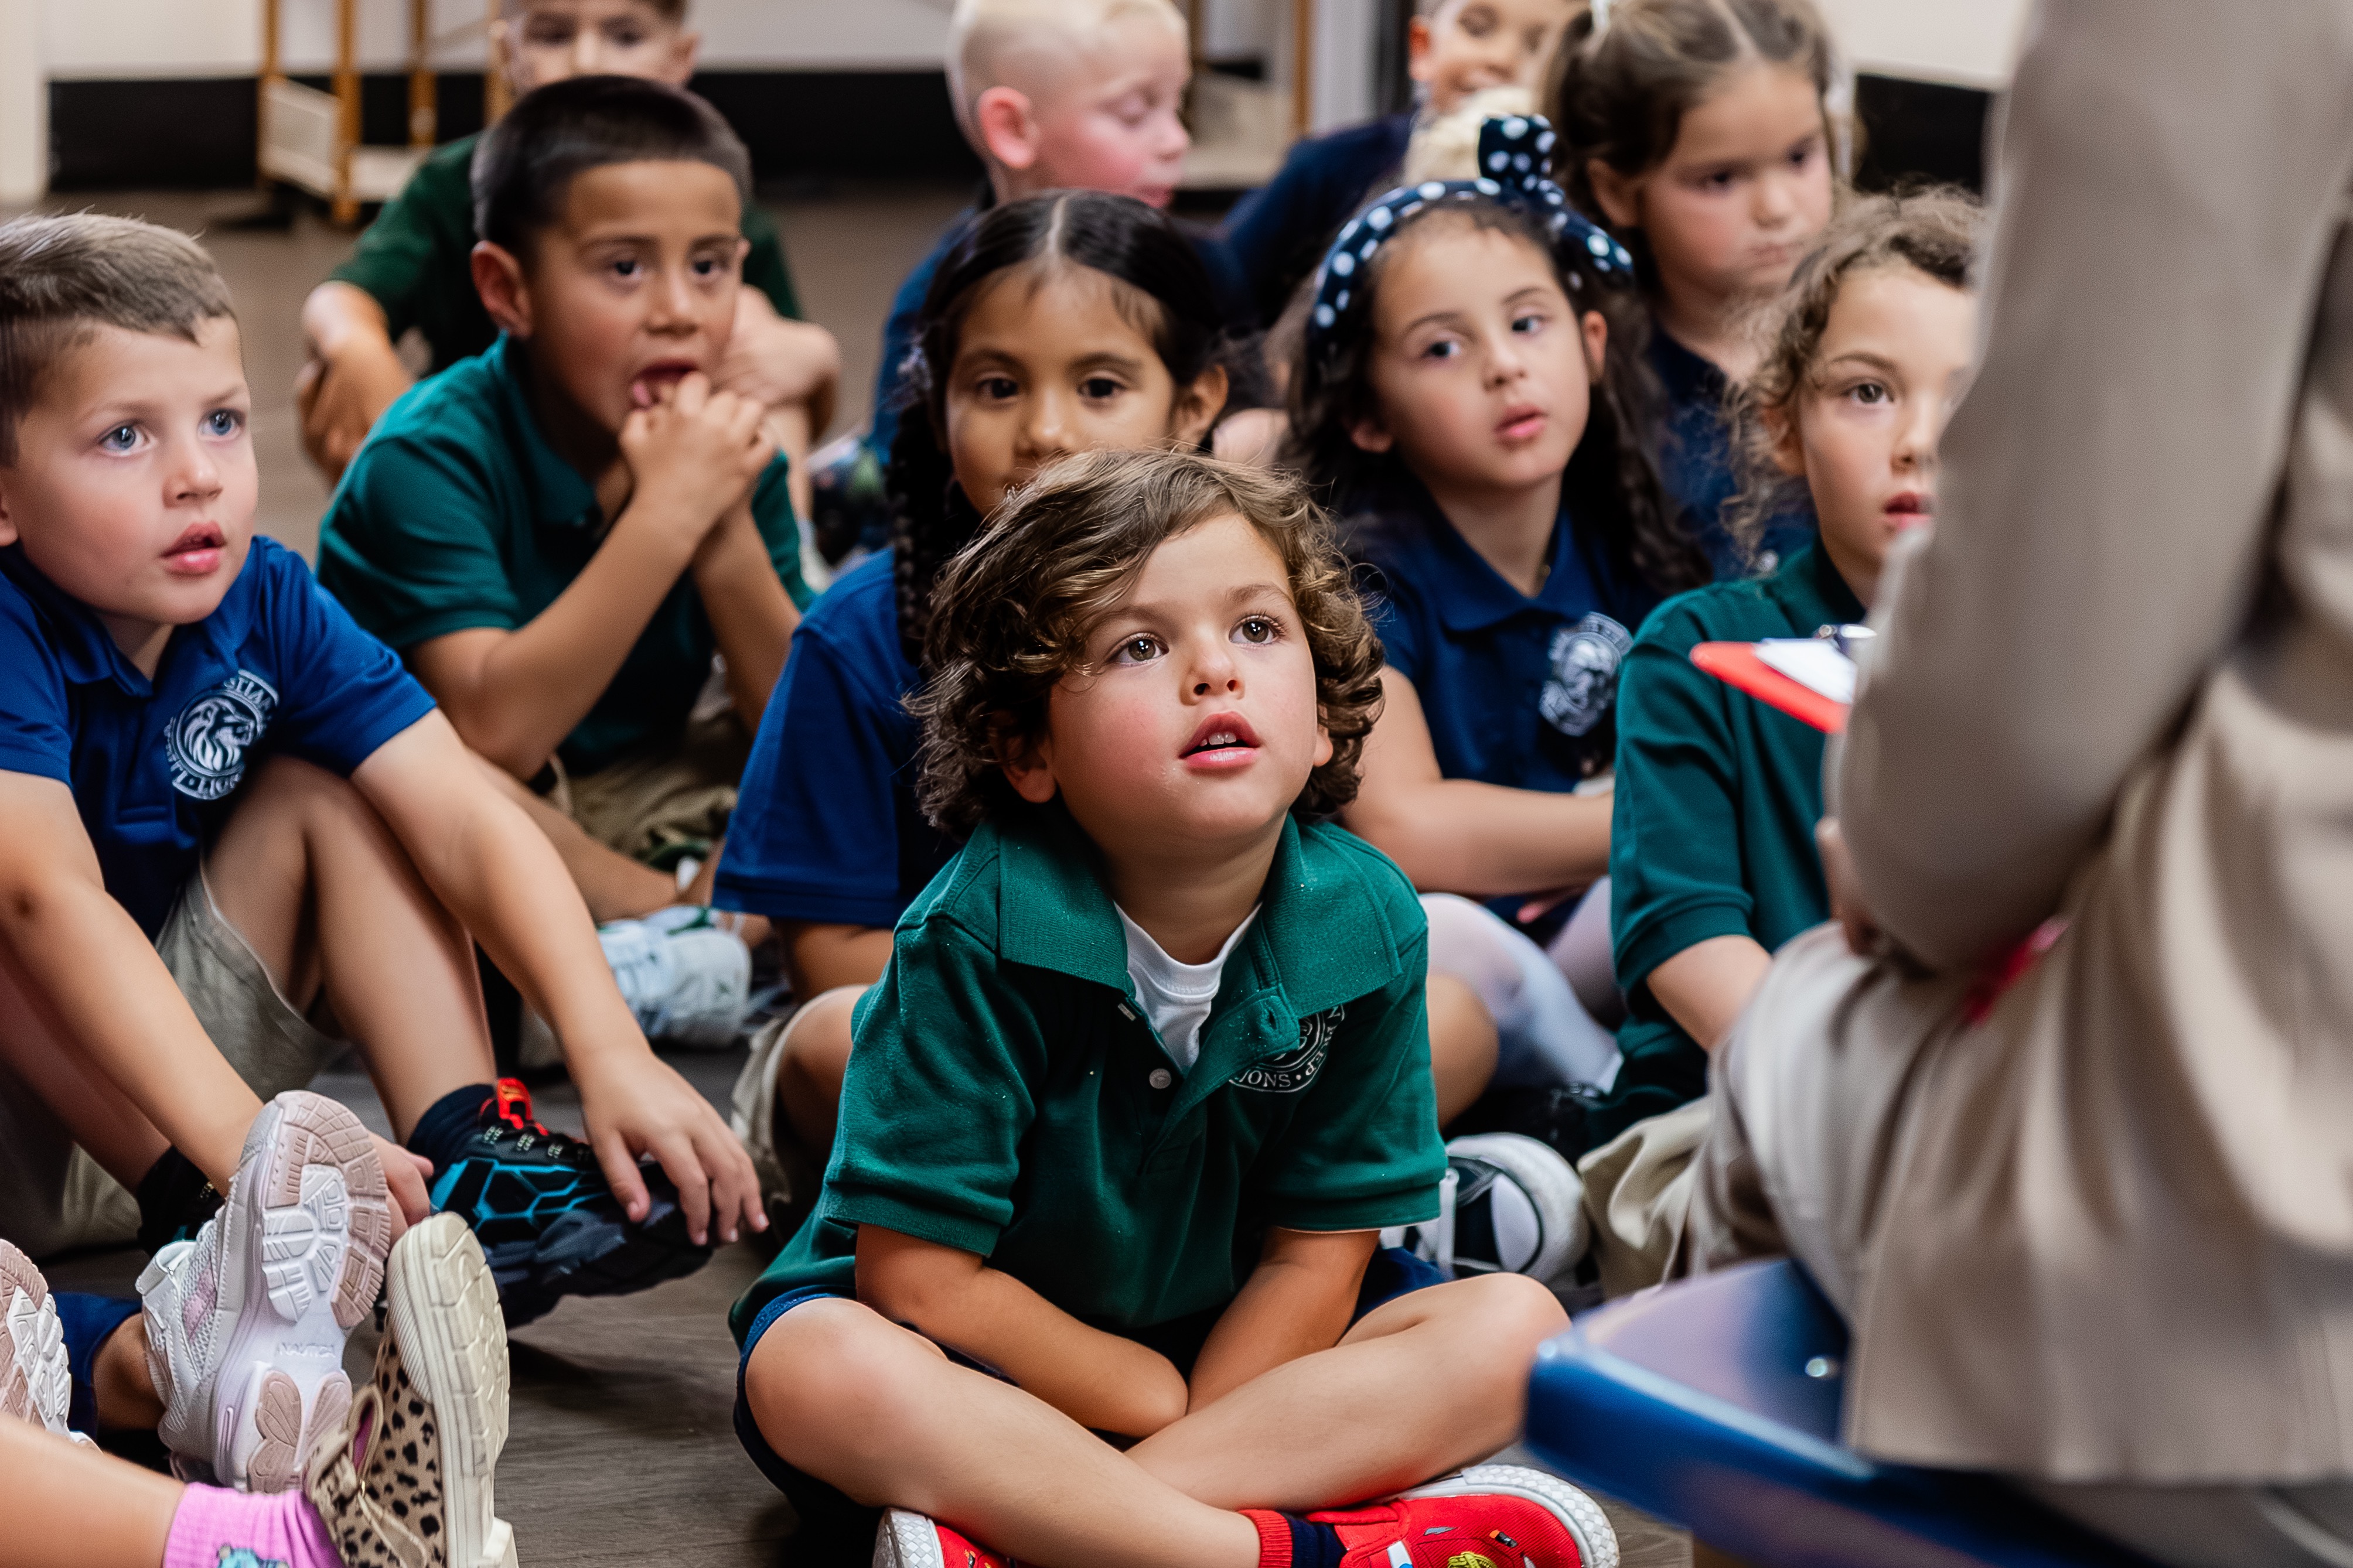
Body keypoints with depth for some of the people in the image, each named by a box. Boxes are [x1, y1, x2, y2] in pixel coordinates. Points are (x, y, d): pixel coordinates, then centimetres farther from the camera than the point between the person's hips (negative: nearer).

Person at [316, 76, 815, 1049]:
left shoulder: (725, 449, -7)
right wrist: (668, 512, -35)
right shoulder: (430, 455, -22)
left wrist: (728, 527, -26)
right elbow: (495, 734, -34)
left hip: (624, 805, 5)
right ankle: (693, 919, -21)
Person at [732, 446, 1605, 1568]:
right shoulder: (984, 930, -24)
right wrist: (1166, 1402, -15)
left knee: (1517, 1328, -17)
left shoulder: (1364, 922, -14)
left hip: (1230, 1333, 4)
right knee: (818, 1374, -35)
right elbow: (920, 1276, -21)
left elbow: (1318, 1254, -7)